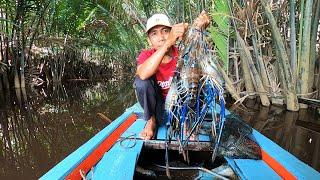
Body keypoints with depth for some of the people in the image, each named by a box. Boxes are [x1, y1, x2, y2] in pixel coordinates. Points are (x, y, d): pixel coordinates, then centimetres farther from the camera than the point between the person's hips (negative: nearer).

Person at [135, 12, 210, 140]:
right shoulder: (146, 55, -17)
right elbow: (143, 74, -40)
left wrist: (198, 28, -58)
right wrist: (168, 43, -50)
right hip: (158, 103, 0)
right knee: (141, 81, -28)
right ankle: (152, 120, -4)